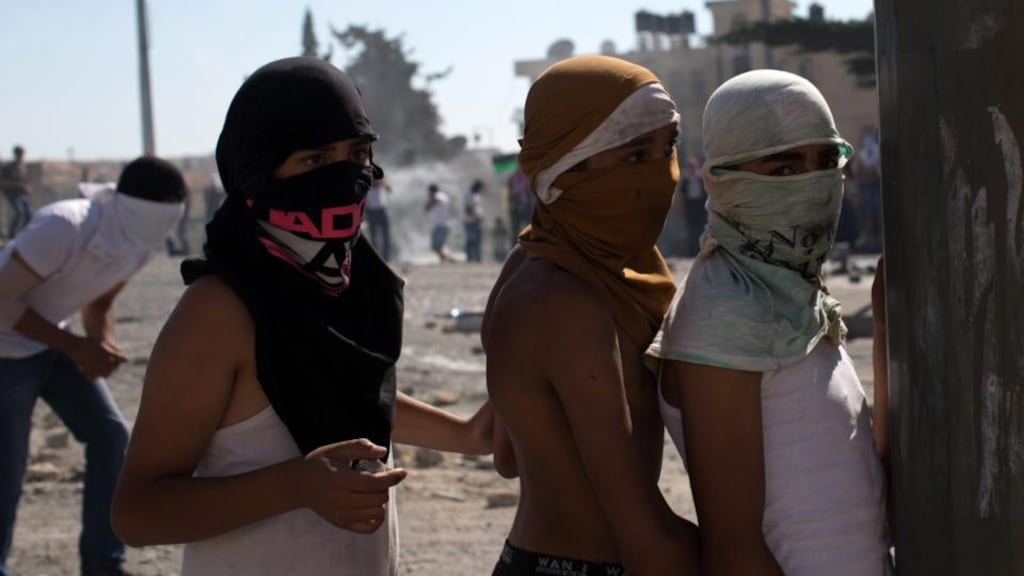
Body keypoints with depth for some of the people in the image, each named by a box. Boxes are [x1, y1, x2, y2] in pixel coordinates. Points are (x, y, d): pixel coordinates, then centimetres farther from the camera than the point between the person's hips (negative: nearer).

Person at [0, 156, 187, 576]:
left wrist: (103, 346, -11)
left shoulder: (136, 244, -6)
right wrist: (76, 346, -27)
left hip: (52, 343, 8)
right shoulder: (64, 229, -31)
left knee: (110, 436, 1)